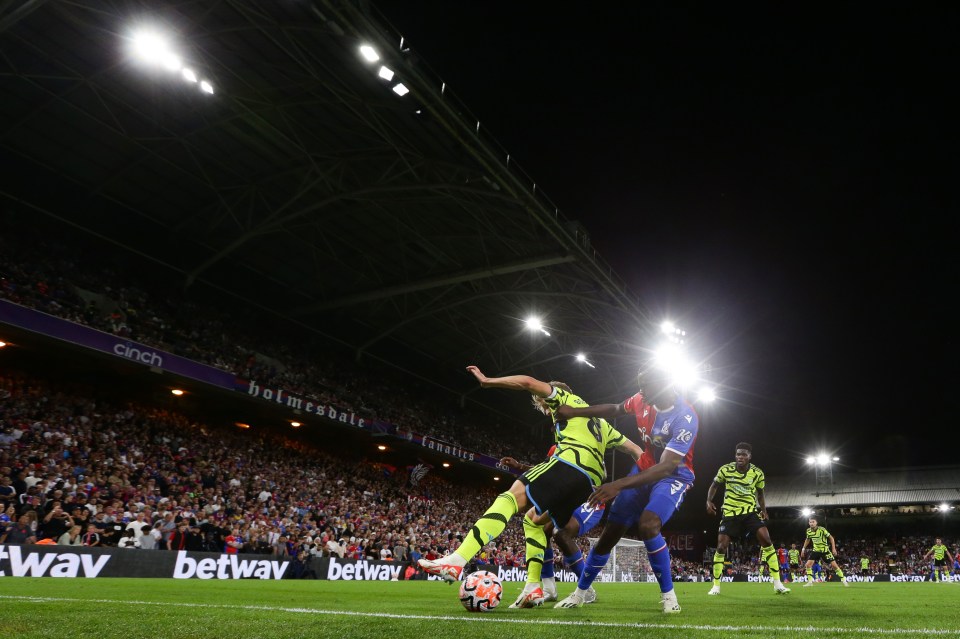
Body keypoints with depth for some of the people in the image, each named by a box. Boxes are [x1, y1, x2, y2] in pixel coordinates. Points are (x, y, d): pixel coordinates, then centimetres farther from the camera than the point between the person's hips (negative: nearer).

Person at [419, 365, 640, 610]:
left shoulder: (566, 398, 18)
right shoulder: (599, 422, 39)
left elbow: (528, 383, 2)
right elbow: (632, 448, 38)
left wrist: (487, 381, 8)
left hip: (570, 463, -8)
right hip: (591, 482, 8)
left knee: (511, 498, -16)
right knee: (533, 521, 18)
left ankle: (457, 560, -32)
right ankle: (533, 588, 2)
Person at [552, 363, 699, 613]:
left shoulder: (686, 418, -31)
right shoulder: (642, 401, -12)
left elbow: (667, 467, -37)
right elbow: (615, 409, 11)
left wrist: (618, 485, -45)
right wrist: (575, 412, 4)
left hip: (674, 476, -5)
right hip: (645, 469, 5)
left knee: (648, 526, -31)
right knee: (610, 532, 2)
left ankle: (668, 595, -8)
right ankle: (580, 593, 20)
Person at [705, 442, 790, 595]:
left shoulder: (758, 473, -8)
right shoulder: (725, 470, -12)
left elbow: (760, 493, 11)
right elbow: (714, 486, 4)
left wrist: (763, 510, -4)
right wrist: (709, 501, -13)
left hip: (750, 511, 1)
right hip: (730, 513, -1)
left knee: (766, 540, -17)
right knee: (721, 547, -6)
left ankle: (777, 584, -7)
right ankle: (716, 586, 8)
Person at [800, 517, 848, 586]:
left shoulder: (822, 529, -20)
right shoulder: (808, 531, -6)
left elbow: (831, 538, -11)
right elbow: (807, 539, 14)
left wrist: (833, 548, -17)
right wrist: (803, 549, 10)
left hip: (825, 550, -4)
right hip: (816, 550, 4)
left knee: (834, 565, -6)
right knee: (808, 564, -9)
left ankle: (844, 580, 9)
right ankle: (810, 581, 1)